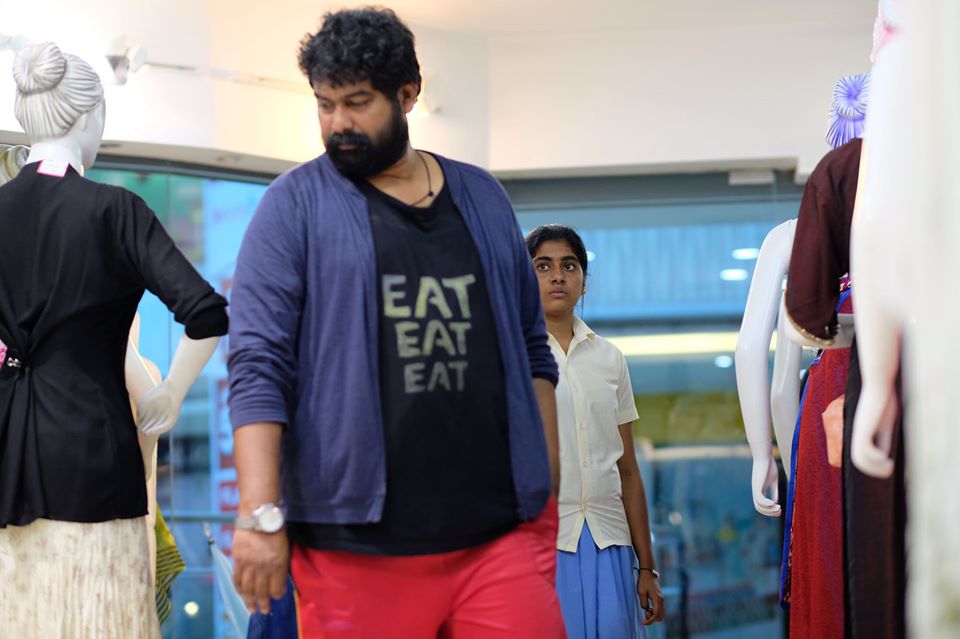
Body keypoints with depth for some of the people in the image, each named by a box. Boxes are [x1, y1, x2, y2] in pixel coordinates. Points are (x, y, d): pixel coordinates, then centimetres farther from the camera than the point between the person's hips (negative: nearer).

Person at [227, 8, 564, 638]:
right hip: (358, 548, -3)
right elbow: (258, 366, -5)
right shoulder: (296, 206, 2)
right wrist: (261, 515, -15)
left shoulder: (483, 198, 14)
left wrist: (547, 494, 13)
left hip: (501, 535, 3)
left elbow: (532, 351, 18)